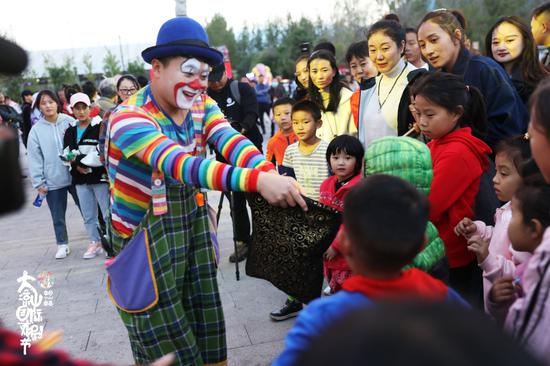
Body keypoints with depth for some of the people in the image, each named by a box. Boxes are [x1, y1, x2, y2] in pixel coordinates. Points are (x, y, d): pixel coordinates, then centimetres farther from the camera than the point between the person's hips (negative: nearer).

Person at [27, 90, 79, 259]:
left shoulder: (69, 122, -3)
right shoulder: (36, 130, -2)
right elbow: (35, 158, -1)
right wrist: (39, 182, -4)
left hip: (75, 175, 0)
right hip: (53, 180, 0)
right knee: (58, 216, 10)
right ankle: (62, 245, 26)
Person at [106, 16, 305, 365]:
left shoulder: (202, 106, -2)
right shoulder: (129, 118, -22)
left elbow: (231, 141, -22)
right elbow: (181, 164, -39)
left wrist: (270, 172, -43)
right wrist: (257, 181, -51)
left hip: (194, 228, 6)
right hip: (146, 239, -5)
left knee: (207, 327, 16)